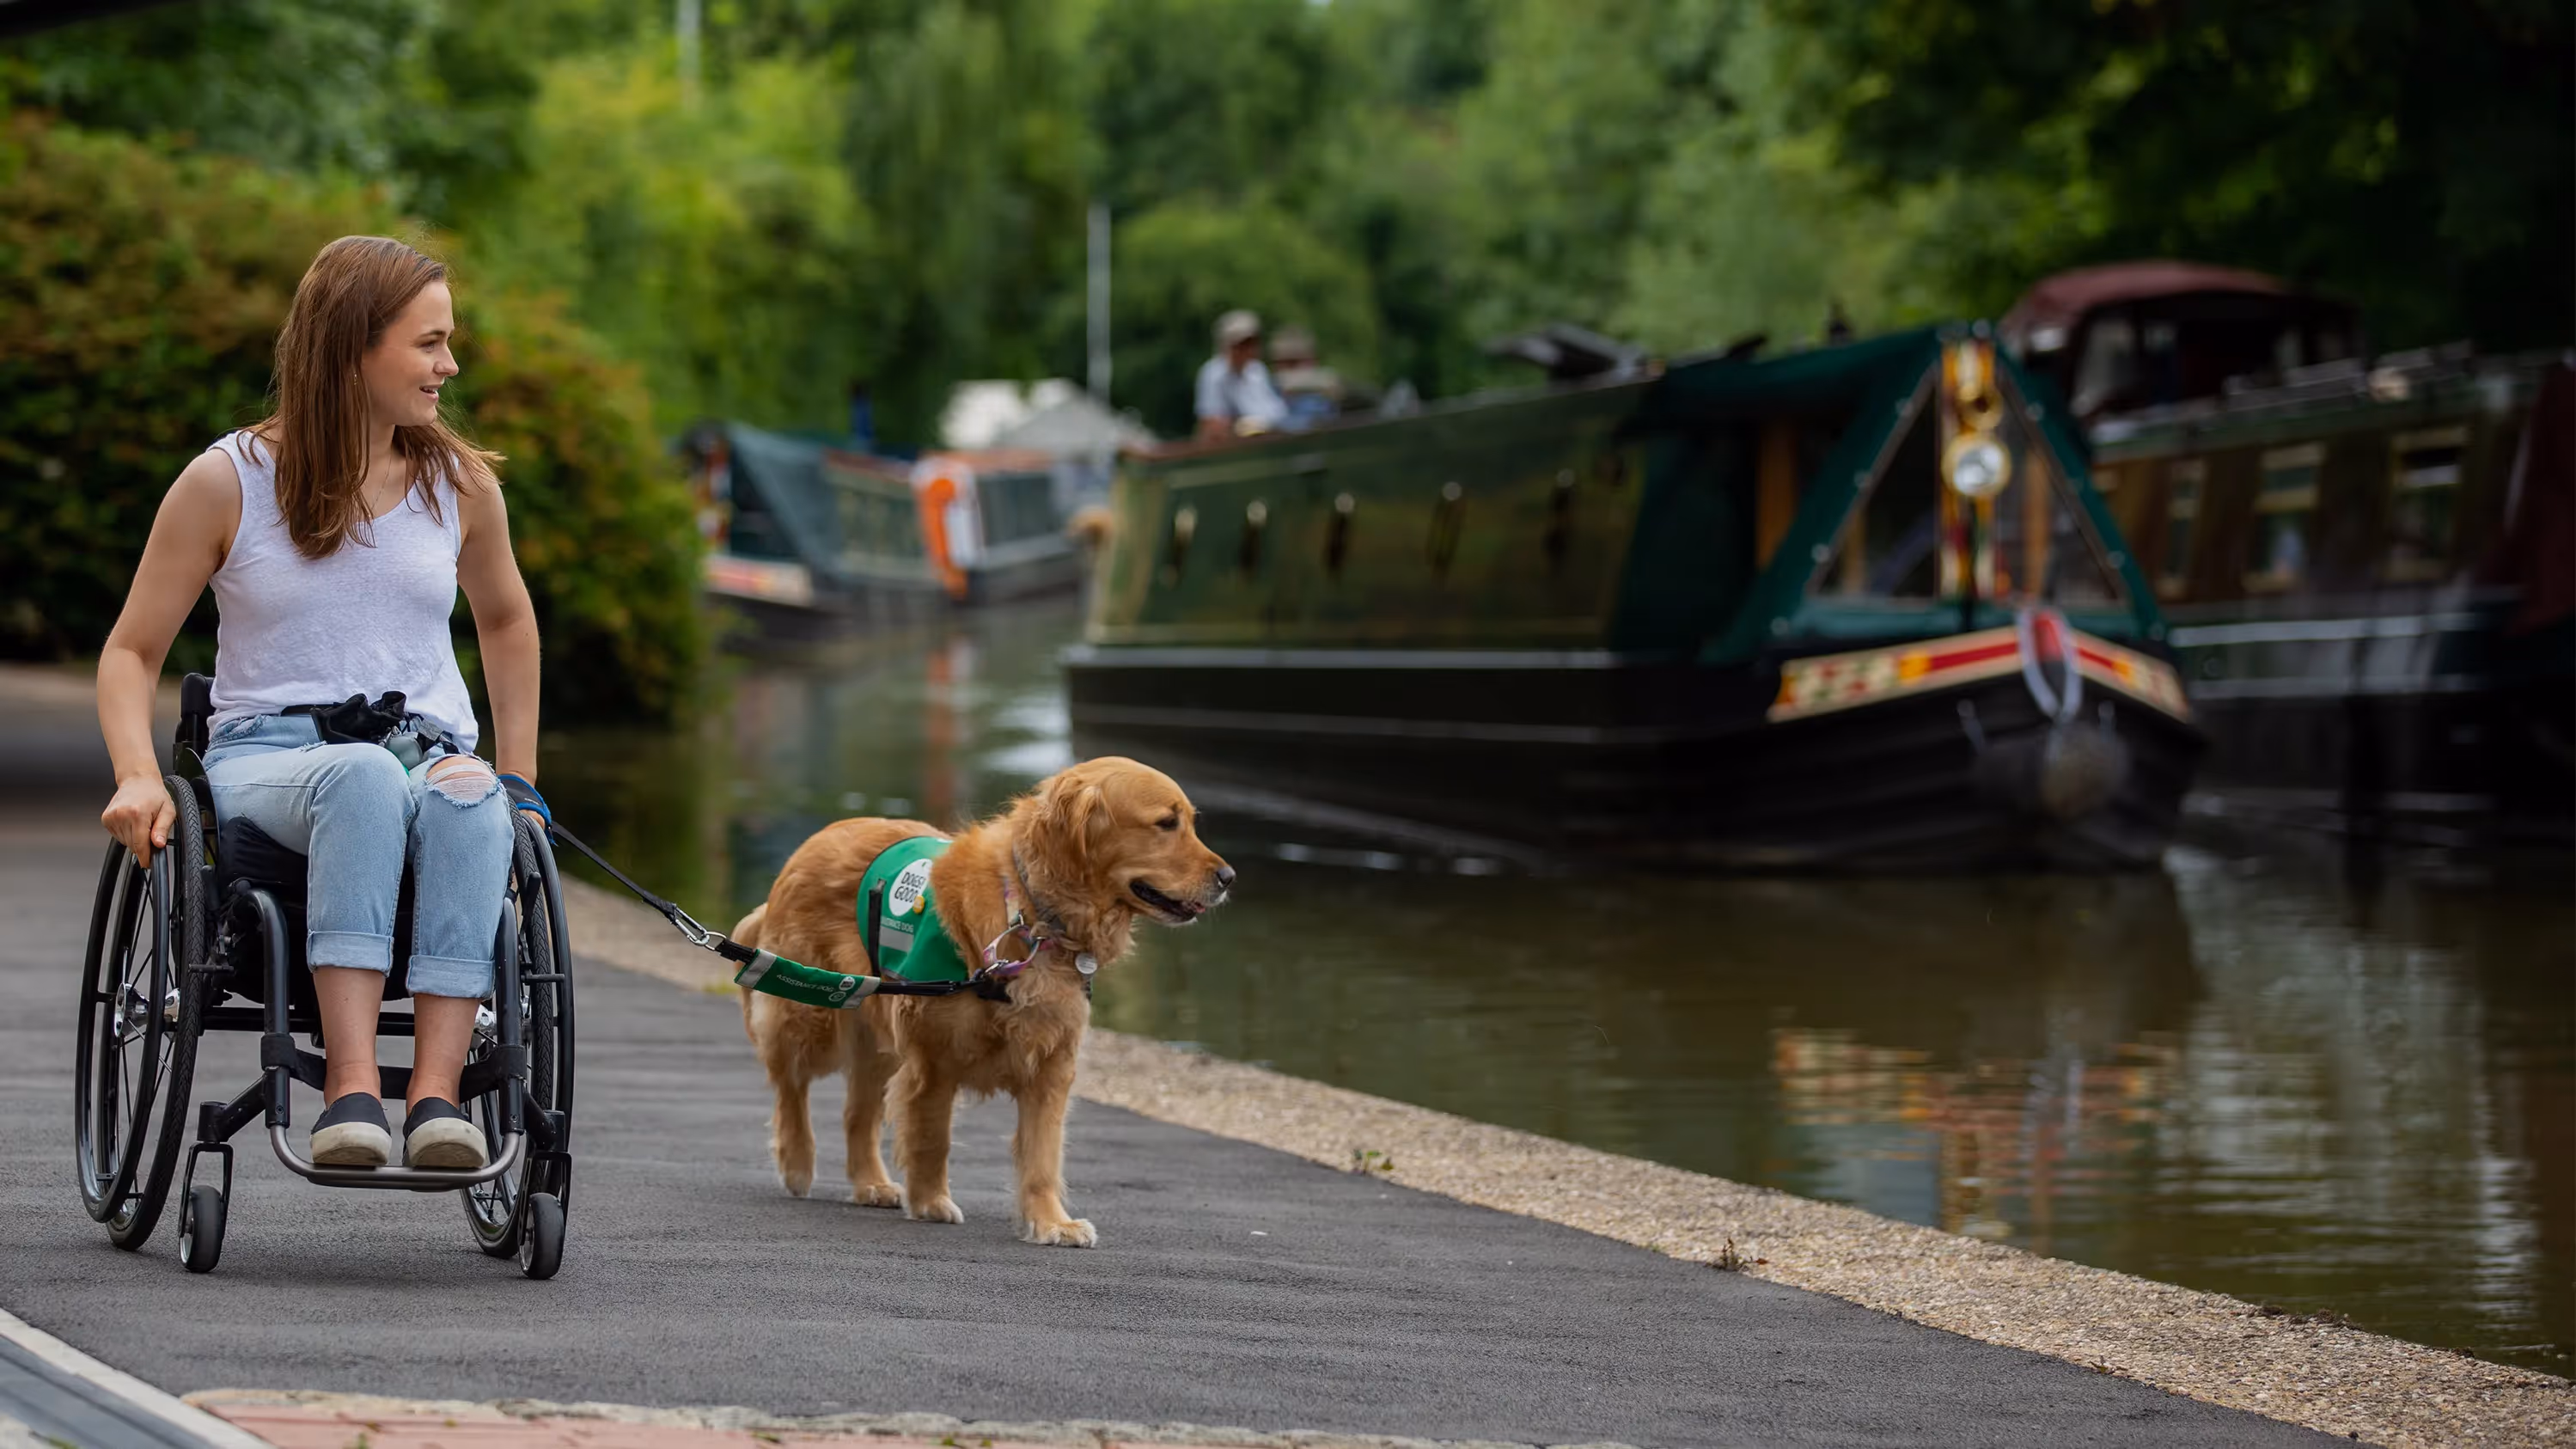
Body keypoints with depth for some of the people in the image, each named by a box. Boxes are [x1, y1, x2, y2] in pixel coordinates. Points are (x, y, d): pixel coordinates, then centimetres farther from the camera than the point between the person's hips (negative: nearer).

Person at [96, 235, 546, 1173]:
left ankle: (436, 1089, -49)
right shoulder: (228, 482, 4)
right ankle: (350, 1085, -50)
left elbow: (506, 620, 31)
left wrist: (519, 781, 24)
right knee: (361, 775, -41)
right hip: (270, 760, -2)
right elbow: (132, 651, 8)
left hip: (431, 756, 2)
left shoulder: (461, 484, 13)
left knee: (466, 801, -38)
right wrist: (138, 777, -10)